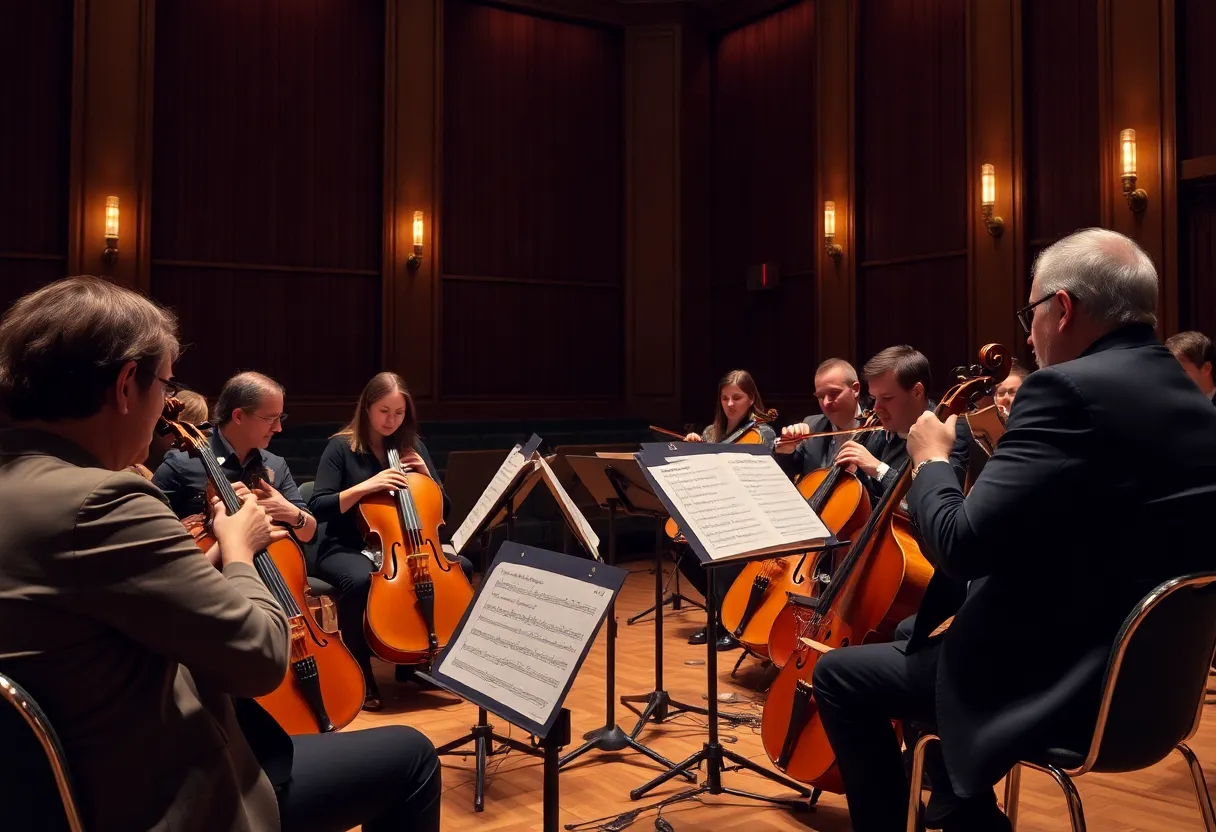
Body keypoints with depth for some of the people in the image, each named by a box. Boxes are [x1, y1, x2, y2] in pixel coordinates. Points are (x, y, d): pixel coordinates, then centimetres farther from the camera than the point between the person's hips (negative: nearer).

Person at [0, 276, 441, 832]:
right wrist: (239, 550, -8)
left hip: (79, 783, 10)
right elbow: (260, 655, -25)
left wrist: (212, 558, 5)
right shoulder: (99, 503, -30)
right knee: (411, 757, 4)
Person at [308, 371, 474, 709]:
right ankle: (359, 668, -15)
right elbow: (317, 508, -16)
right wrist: (366, 485, -25)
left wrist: (426, 475, -7)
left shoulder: (413, 447, 8)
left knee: (461, 566, -19)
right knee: (361, 580, -40)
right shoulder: (342, 447, -5)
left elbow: (444, 509, 10)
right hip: (346, 550, -5)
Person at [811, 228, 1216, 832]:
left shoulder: (1069, 390, -22)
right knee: (915, 631, 28)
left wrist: (931, 460, -7)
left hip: (1062, 683, -9)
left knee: (839, 675, 4)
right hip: (1145, 667, 10)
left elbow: (961, 548, -24)